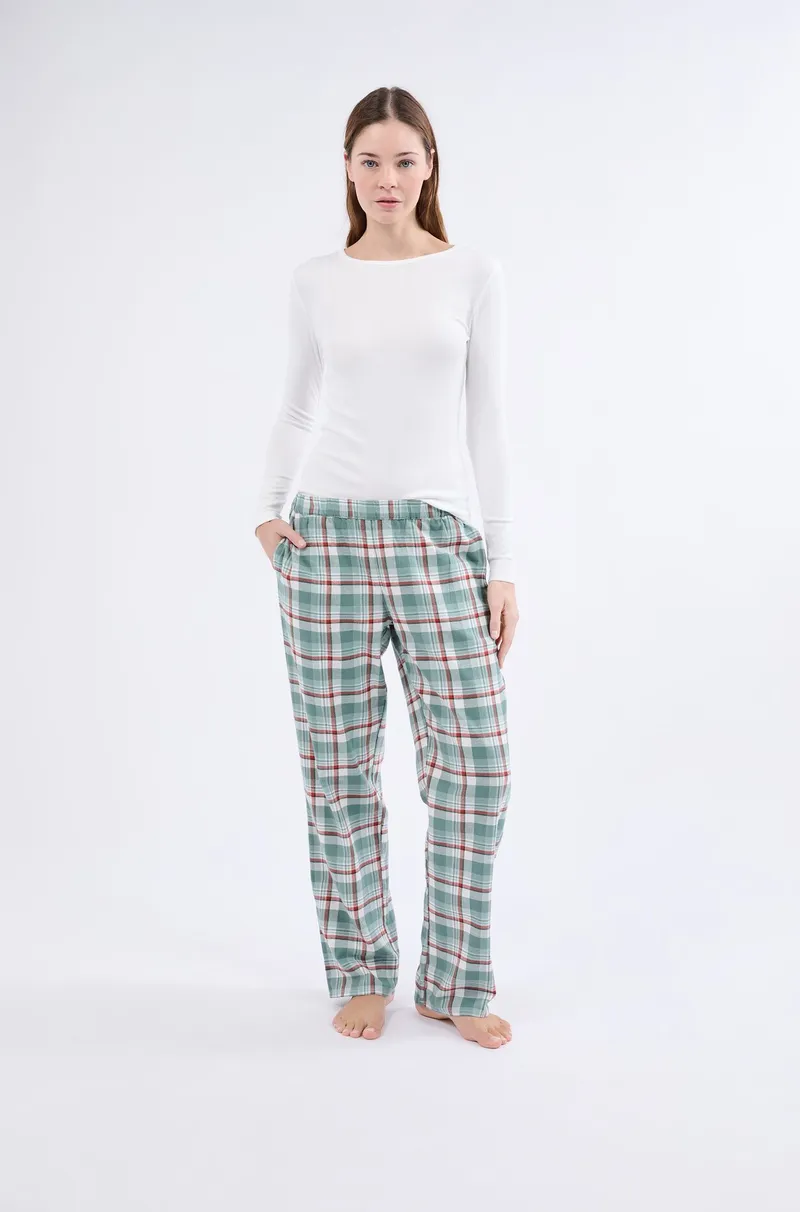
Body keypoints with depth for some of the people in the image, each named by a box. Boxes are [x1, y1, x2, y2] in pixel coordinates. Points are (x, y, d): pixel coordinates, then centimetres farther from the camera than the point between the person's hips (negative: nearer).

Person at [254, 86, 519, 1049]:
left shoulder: (474, 275, 5)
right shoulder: (316, 282, 8)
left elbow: (486, 423, 3)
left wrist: (501, 564, -1)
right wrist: (268, 506, 6)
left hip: (435, 536, 0)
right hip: (327, 535, 1)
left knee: (475, 759, -3)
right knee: (339, 766, 5)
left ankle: (455, 981, 16)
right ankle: (360, 972, 22)